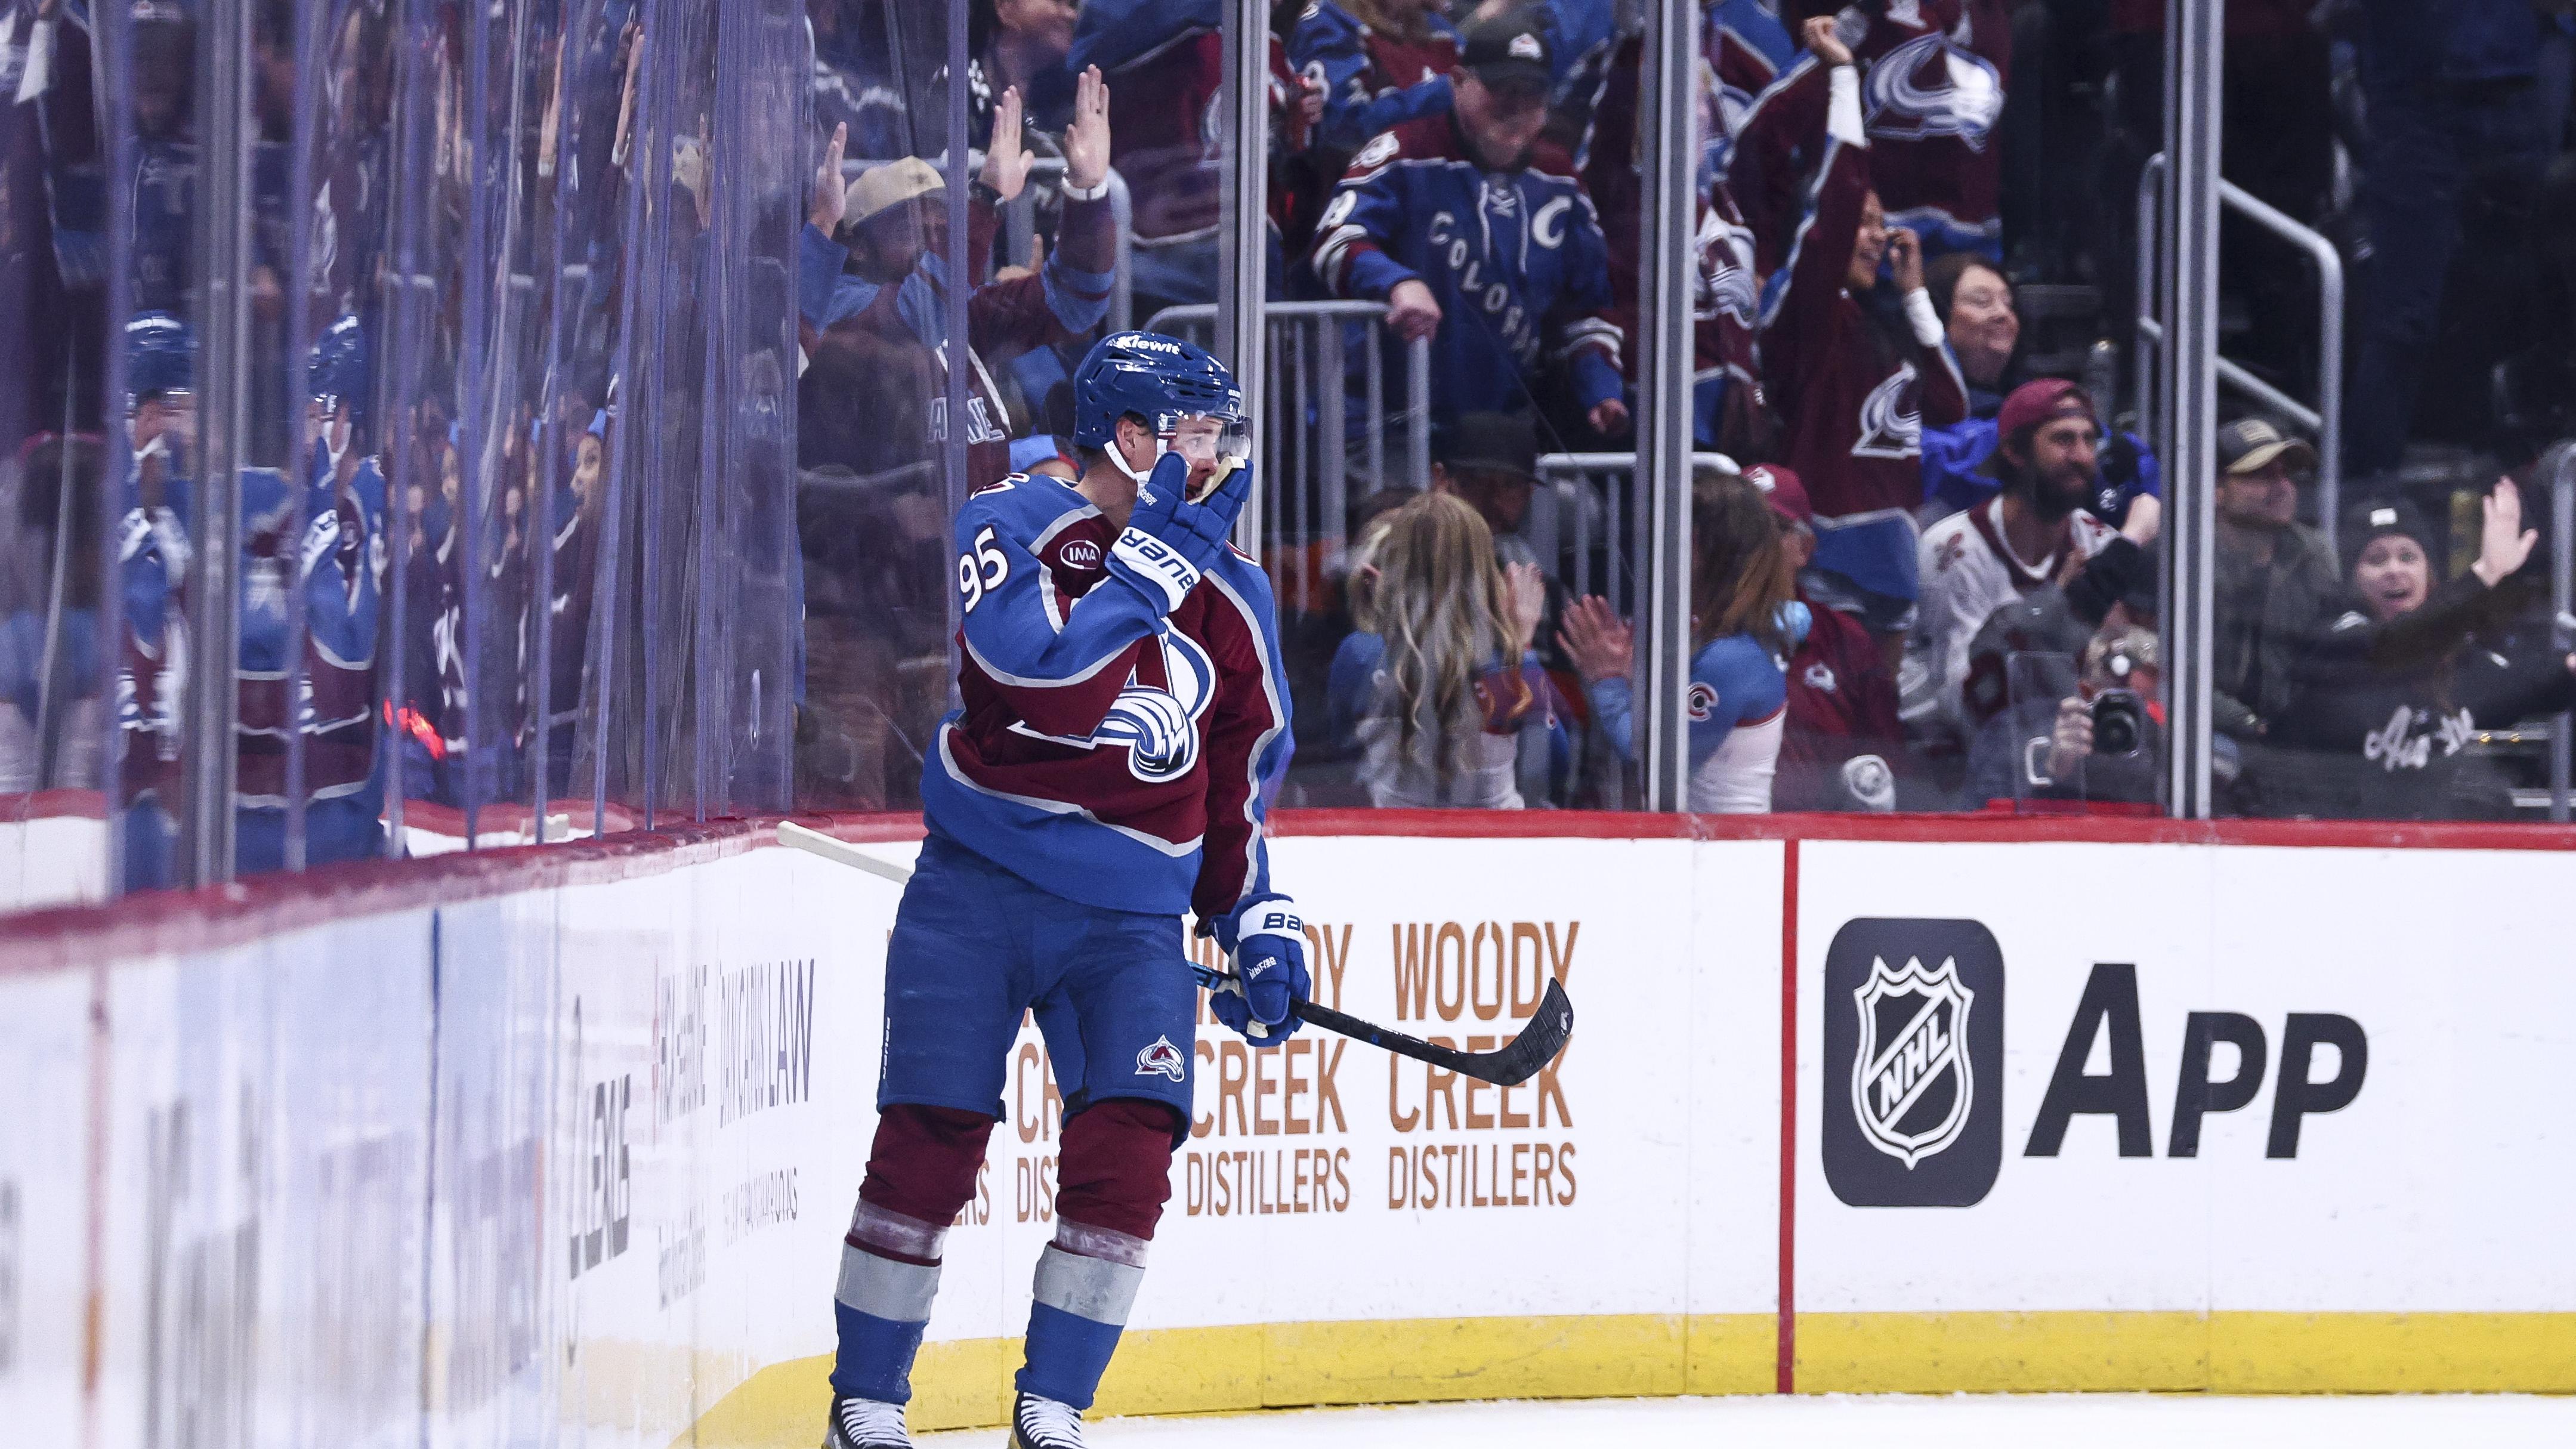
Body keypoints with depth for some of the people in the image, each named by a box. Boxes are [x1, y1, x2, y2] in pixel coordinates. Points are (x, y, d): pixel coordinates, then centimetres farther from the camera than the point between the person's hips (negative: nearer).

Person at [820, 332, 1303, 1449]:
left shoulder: (1232, 599, 11)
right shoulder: (1014, 526, -5)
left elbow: (1236, 783, 20)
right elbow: (1054, 682, -21)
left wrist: (1258, 931, 15)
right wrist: (1158, 549, -19)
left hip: (1130, 919, 3)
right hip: (979, 892, -3)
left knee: (1127, 1146, -12)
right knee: (929, 1141, -5)